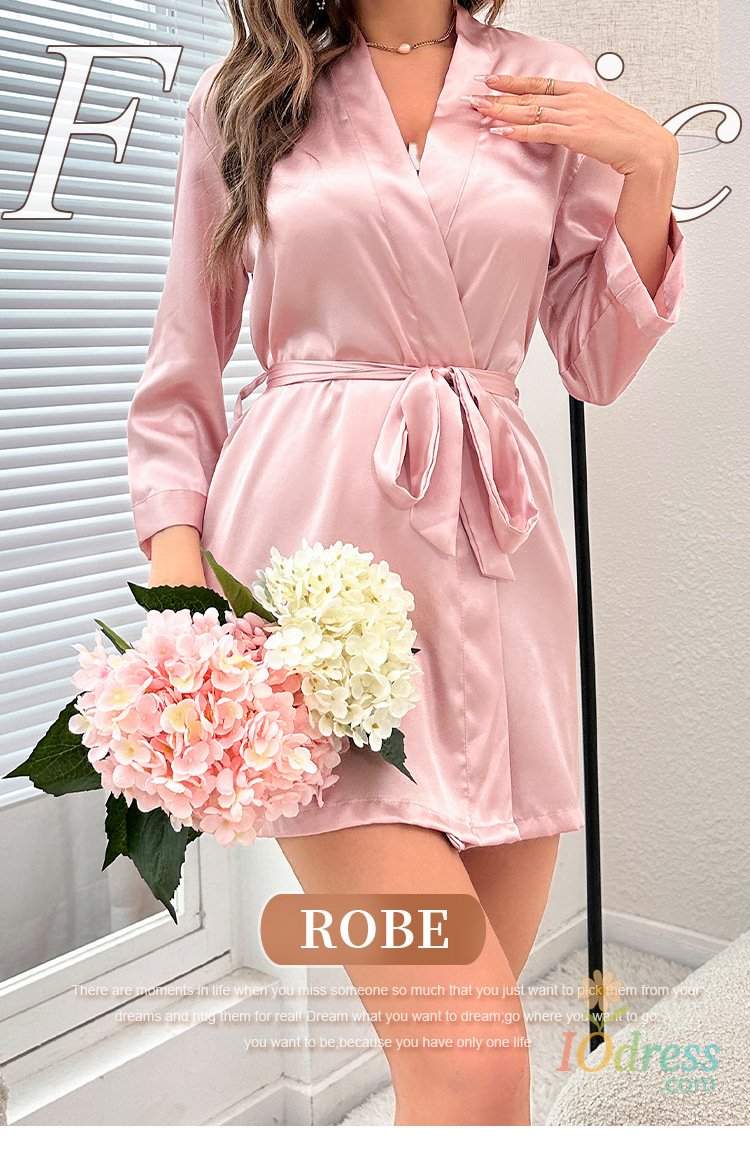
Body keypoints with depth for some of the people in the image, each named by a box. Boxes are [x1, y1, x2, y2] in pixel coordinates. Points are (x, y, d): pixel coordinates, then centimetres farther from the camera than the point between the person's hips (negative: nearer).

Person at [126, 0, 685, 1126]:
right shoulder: (240, 99, 11)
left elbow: (597, 365, 14)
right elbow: (180, 377, 10)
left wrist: (650, 166, 4)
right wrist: (180, 571, -4)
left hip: (494, 550, 3)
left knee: (468, 1033, 9)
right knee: (474, 1062, -14)